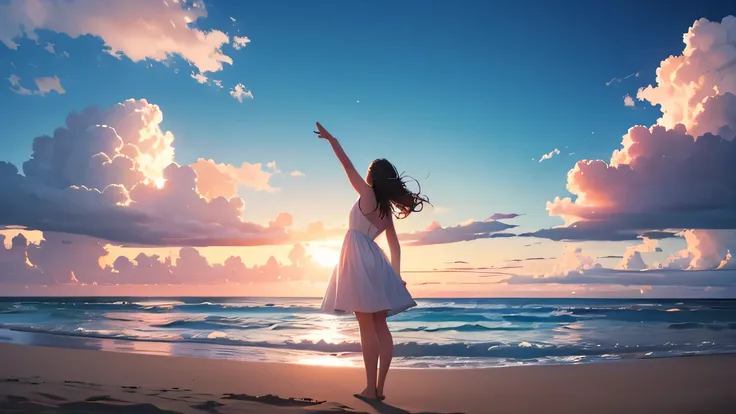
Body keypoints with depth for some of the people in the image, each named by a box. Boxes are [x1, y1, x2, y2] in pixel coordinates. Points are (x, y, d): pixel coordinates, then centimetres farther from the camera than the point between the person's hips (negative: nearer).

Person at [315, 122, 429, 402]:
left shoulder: (367, 195, -5)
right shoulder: (387, 210, 14)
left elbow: (347, 164, -2)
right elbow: (394, 245, 13)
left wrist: (330, 138, 7)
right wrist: (395, 276, 15)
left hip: (360, 259, -8)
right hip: (374, 262, 8)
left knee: (367, 327, -7)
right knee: (380, 327, 6)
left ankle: (371, 388, -3)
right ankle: (379, 388, 10)